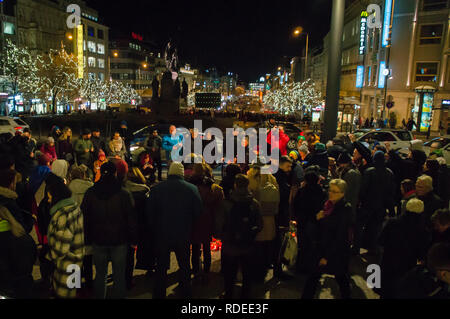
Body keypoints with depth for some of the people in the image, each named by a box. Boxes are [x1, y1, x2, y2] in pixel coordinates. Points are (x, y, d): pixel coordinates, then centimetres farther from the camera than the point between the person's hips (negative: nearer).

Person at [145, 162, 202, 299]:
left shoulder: (156, 188, -8)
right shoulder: (192, 189, -9)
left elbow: (149, 212, -3)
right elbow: (198, 211, -4)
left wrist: (154, 227, 12)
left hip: (162, 235, 0)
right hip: (183, 235, 0)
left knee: (161, 268, 14)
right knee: (184, 266, 16)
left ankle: (159, 294, 23)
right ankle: (186, 293, 27)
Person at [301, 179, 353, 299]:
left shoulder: (345, 209, -17)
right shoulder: (328, 205, 4)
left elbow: (340, 236, -19)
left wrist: (327, 256, -18)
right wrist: (318, 218, -9)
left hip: (338, 251, -6)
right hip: (323, 247, 6)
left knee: (341, 278, 12)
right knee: (313, 276, 7)